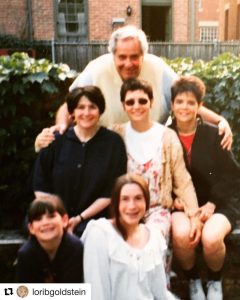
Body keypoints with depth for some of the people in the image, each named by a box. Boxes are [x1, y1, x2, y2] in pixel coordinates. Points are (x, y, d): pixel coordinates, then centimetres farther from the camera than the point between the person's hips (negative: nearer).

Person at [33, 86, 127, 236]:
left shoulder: (114, 142, 0)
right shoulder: (56, 140, 4)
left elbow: (113, 191, -3)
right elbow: (40, 184, 7)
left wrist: (80, 218, -9)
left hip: (94, 219, -2)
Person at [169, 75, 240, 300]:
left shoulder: (214, 134, -6)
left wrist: (212, 204, -12)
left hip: (218, 203, -1)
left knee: (211, 238, -32)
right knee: (181, 234, -32)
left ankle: (215, 281, 6)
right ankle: (193, 280, 3)